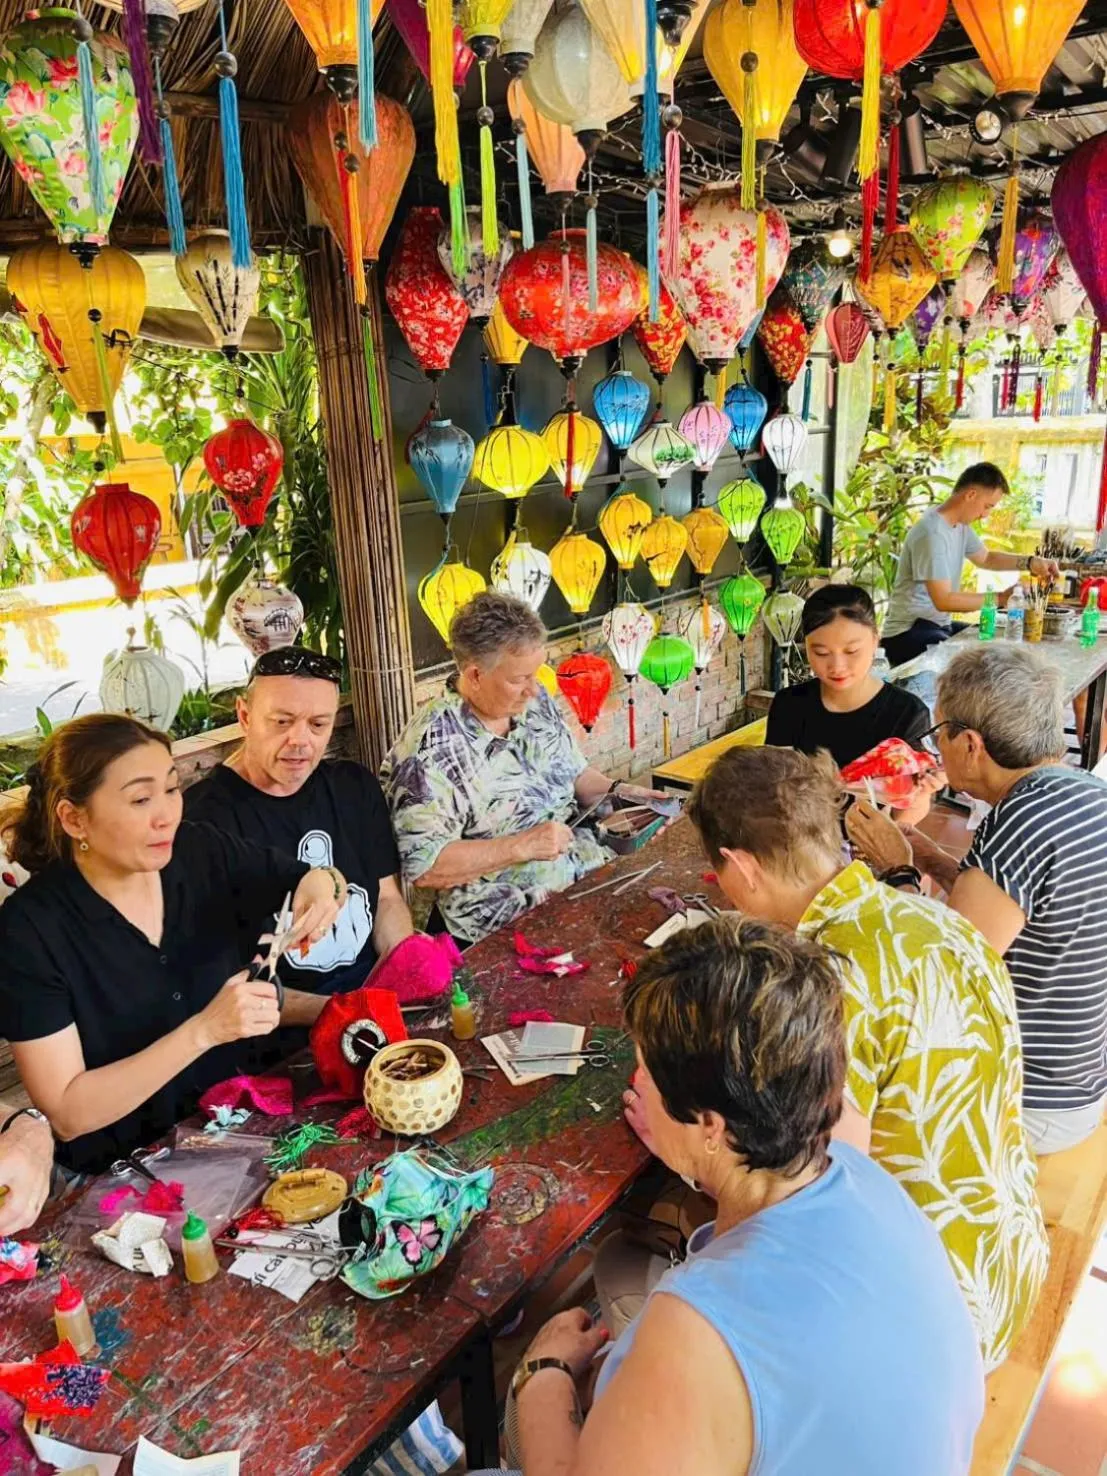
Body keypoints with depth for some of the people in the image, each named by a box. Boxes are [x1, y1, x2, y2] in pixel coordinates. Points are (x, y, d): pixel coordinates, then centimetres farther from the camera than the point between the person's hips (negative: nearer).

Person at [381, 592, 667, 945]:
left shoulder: (535, 702, 5)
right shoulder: (431, 748, -17)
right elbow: (422, 866, -20)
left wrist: (617, 791, 1)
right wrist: (521, 846, -22)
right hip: (511, 926, -7)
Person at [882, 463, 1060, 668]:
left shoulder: (960, 524, 7)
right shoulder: (932, 533, -23)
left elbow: (985, 558, 24)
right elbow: (943, 600, -27)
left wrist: (1031, 563, 8)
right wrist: (1001, 598, -23)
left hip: (940, 624, 10)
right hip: (910, 632, -10)